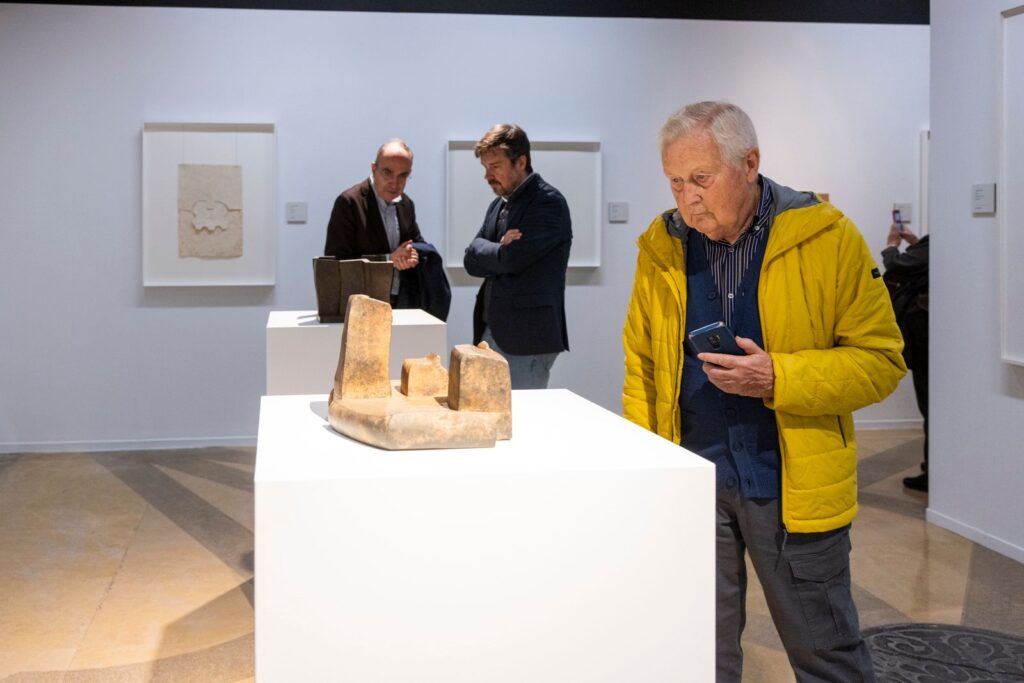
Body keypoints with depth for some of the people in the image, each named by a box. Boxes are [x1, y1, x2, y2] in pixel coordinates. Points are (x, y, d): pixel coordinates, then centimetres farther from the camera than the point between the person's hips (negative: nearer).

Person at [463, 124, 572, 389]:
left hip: (527, 339, -8)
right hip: (492, 332, 8)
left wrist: (483, 250, -1)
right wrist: (499, 248, -9)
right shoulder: (499, 205, 16)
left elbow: (510, 259, -20)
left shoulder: (548, 202, -11)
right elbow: (472, 262, 10)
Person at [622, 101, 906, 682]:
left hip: (797, 483, -2)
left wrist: (778, 379, -21)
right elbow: (641, 367, 9)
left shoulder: (827, 238, -8)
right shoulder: (662, 247, 3)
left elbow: (880, 360, -7)